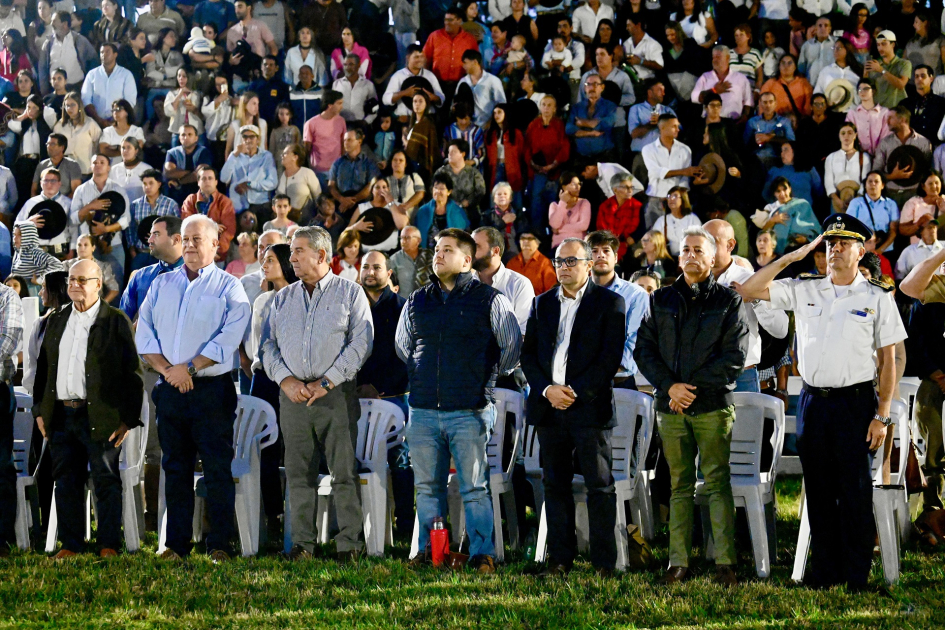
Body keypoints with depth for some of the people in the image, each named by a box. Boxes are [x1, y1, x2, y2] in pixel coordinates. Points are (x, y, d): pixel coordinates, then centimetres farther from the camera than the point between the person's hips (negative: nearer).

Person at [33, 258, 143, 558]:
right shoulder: (56, 322, 16)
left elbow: (132, 372, -4)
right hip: (61, 416, 5)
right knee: (66, 482, 8)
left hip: (100, 417, -5)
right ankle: (71, 543, 16)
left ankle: (109, 544, 7)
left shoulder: (116, 321, -1)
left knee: (106, 481, 0)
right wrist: (39, 410, 12)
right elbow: (43, 367, 20)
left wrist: (129, 418, -9)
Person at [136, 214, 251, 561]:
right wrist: (166, 369, -7)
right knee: (175, 467, 7)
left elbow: (228, 340, -9)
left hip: (212, 389, -4)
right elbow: (144, 333, 8)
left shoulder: (228, 287, 2)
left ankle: (219, 544, -1)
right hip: (170, 389, 4)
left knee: (217, 468, -5)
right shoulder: (162, 284, 15)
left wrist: (189, 368, -13)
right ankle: (176, 543, 11)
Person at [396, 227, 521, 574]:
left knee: (475, 488, -4)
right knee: (427, 488, 8)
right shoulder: (417, 301, 13)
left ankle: (482, 555, -1)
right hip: (423, 411, 4)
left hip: (470, 412, -4)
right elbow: (402, 346, 28)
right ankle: (428, 551, 15)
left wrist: (489, 378, 10)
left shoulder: (489, 300, 1)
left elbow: (513, 345, 6)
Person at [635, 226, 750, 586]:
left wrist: (692, 386, -8)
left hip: (713, 406, -3)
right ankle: (679, 563, 5)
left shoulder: (728, 301, 5)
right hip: (670, 407, 3)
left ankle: (724, 563, -8)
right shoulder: (661, 300, 14)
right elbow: (643, 349, 8)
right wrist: (670, 385, -7)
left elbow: (735, 356, -2)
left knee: (717, 481, -7)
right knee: (680, 485, 4)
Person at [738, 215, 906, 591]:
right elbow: (749, 290, 5)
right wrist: (793, 257, 1)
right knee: (818, 489, 8)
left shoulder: (877, 298, 2)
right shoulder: (804, 290, 9)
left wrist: (882, 415, -6)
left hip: (855, 401, -3)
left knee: (855, 491, -2)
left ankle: (856, 577, 3)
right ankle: (823, 571, 15)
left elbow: (888, 360, 1)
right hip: (812, 400, 3)